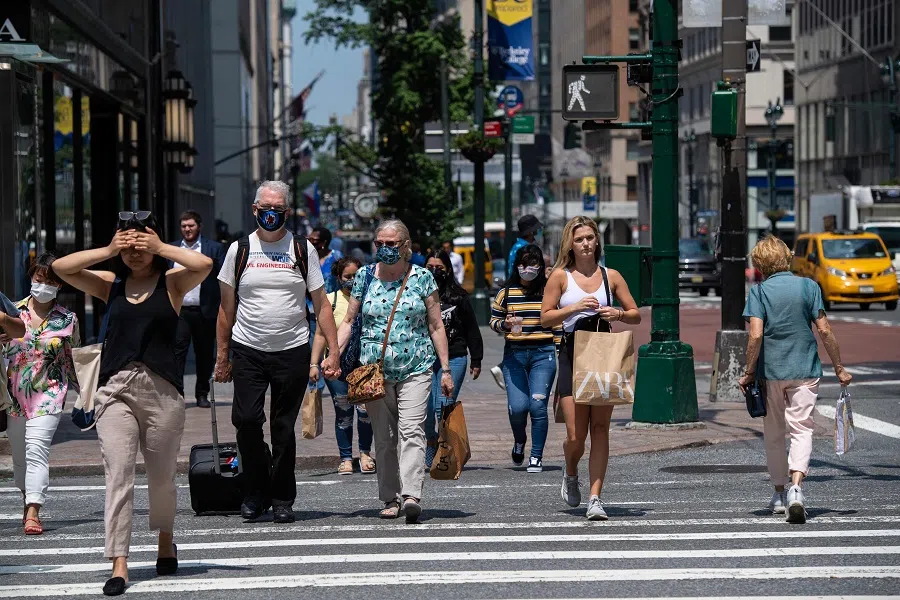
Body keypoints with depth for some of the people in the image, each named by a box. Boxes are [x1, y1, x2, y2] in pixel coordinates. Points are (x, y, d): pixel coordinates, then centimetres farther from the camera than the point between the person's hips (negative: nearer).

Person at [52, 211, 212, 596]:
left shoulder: (172, 283, 4)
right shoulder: (110, 285, 11)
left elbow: (204, 265, -16)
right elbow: (60, 268, 2)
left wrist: (160, 248, -7)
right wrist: (108, 251, 0)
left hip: (162, 389, -1)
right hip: (115, 390, 1)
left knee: (162, 476, 12)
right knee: (117, 475, -10)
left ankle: (165, 541, 39)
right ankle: (119, 566, -14)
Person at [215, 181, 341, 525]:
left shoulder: (303, 250, 5)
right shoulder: (239, 250, 7)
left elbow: (321, 305, 6)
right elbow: (227, 307, 11)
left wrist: (333, 351, -3)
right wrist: (222, 355, 7)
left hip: (293, 351, 0)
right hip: (248, 351, 0)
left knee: (284, 427, 3)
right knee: (245, 420, -11)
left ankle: (282, 499, 14)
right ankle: (257, 492, 7)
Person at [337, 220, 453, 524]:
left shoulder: (422, 278, 4)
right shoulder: (365, 277, 8)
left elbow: (436, 326, 6)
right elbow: (348, 321, 11)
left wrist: (446, 369, 3)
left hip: (415, 368, -2)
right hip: (374, 370, 2)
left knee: (411, 430, -15)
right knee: (383, 436, 4)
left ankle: (411, 495, -25)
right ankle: (391, 498, 12)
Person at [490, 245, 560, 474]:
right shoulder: (506, 292, 7)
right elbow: (493, 321, 12)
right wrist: (506, 324, -9)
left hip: (543, 353, -1)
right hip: (514, 354, 1)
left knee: (538, 405, -9)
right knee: (518, 407, -8)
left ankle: (536, 456, 2)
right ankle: (519, 440, 25)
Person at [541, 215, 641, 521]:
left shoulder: (611, 276, 8)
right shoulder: (561, 276, 3)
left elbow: (636, 315, 12)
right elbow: (546, 317, 1)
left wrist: (618, 314, -10)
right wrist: (574, 308, -14)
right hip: (572, 356, -1)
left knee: (600, 428, -4)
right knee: (576, 435, -5)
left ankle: (595, 499, -4)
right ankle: (570, 474, 28)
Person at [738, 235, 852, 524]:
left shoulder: (759, 291, -3)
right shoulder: (809, 286, 1)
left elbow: (756, 335, -13)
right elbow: (824, 331, -2)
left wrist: (749, 373, -5)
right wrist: (839, 368, 5)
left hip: (770, 370, 0)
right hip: (805, 370, 0)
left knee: (774, 433, 14)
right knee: (802, 429, -3)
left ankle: (780, 492, 23)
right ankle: (796, 486, -26)